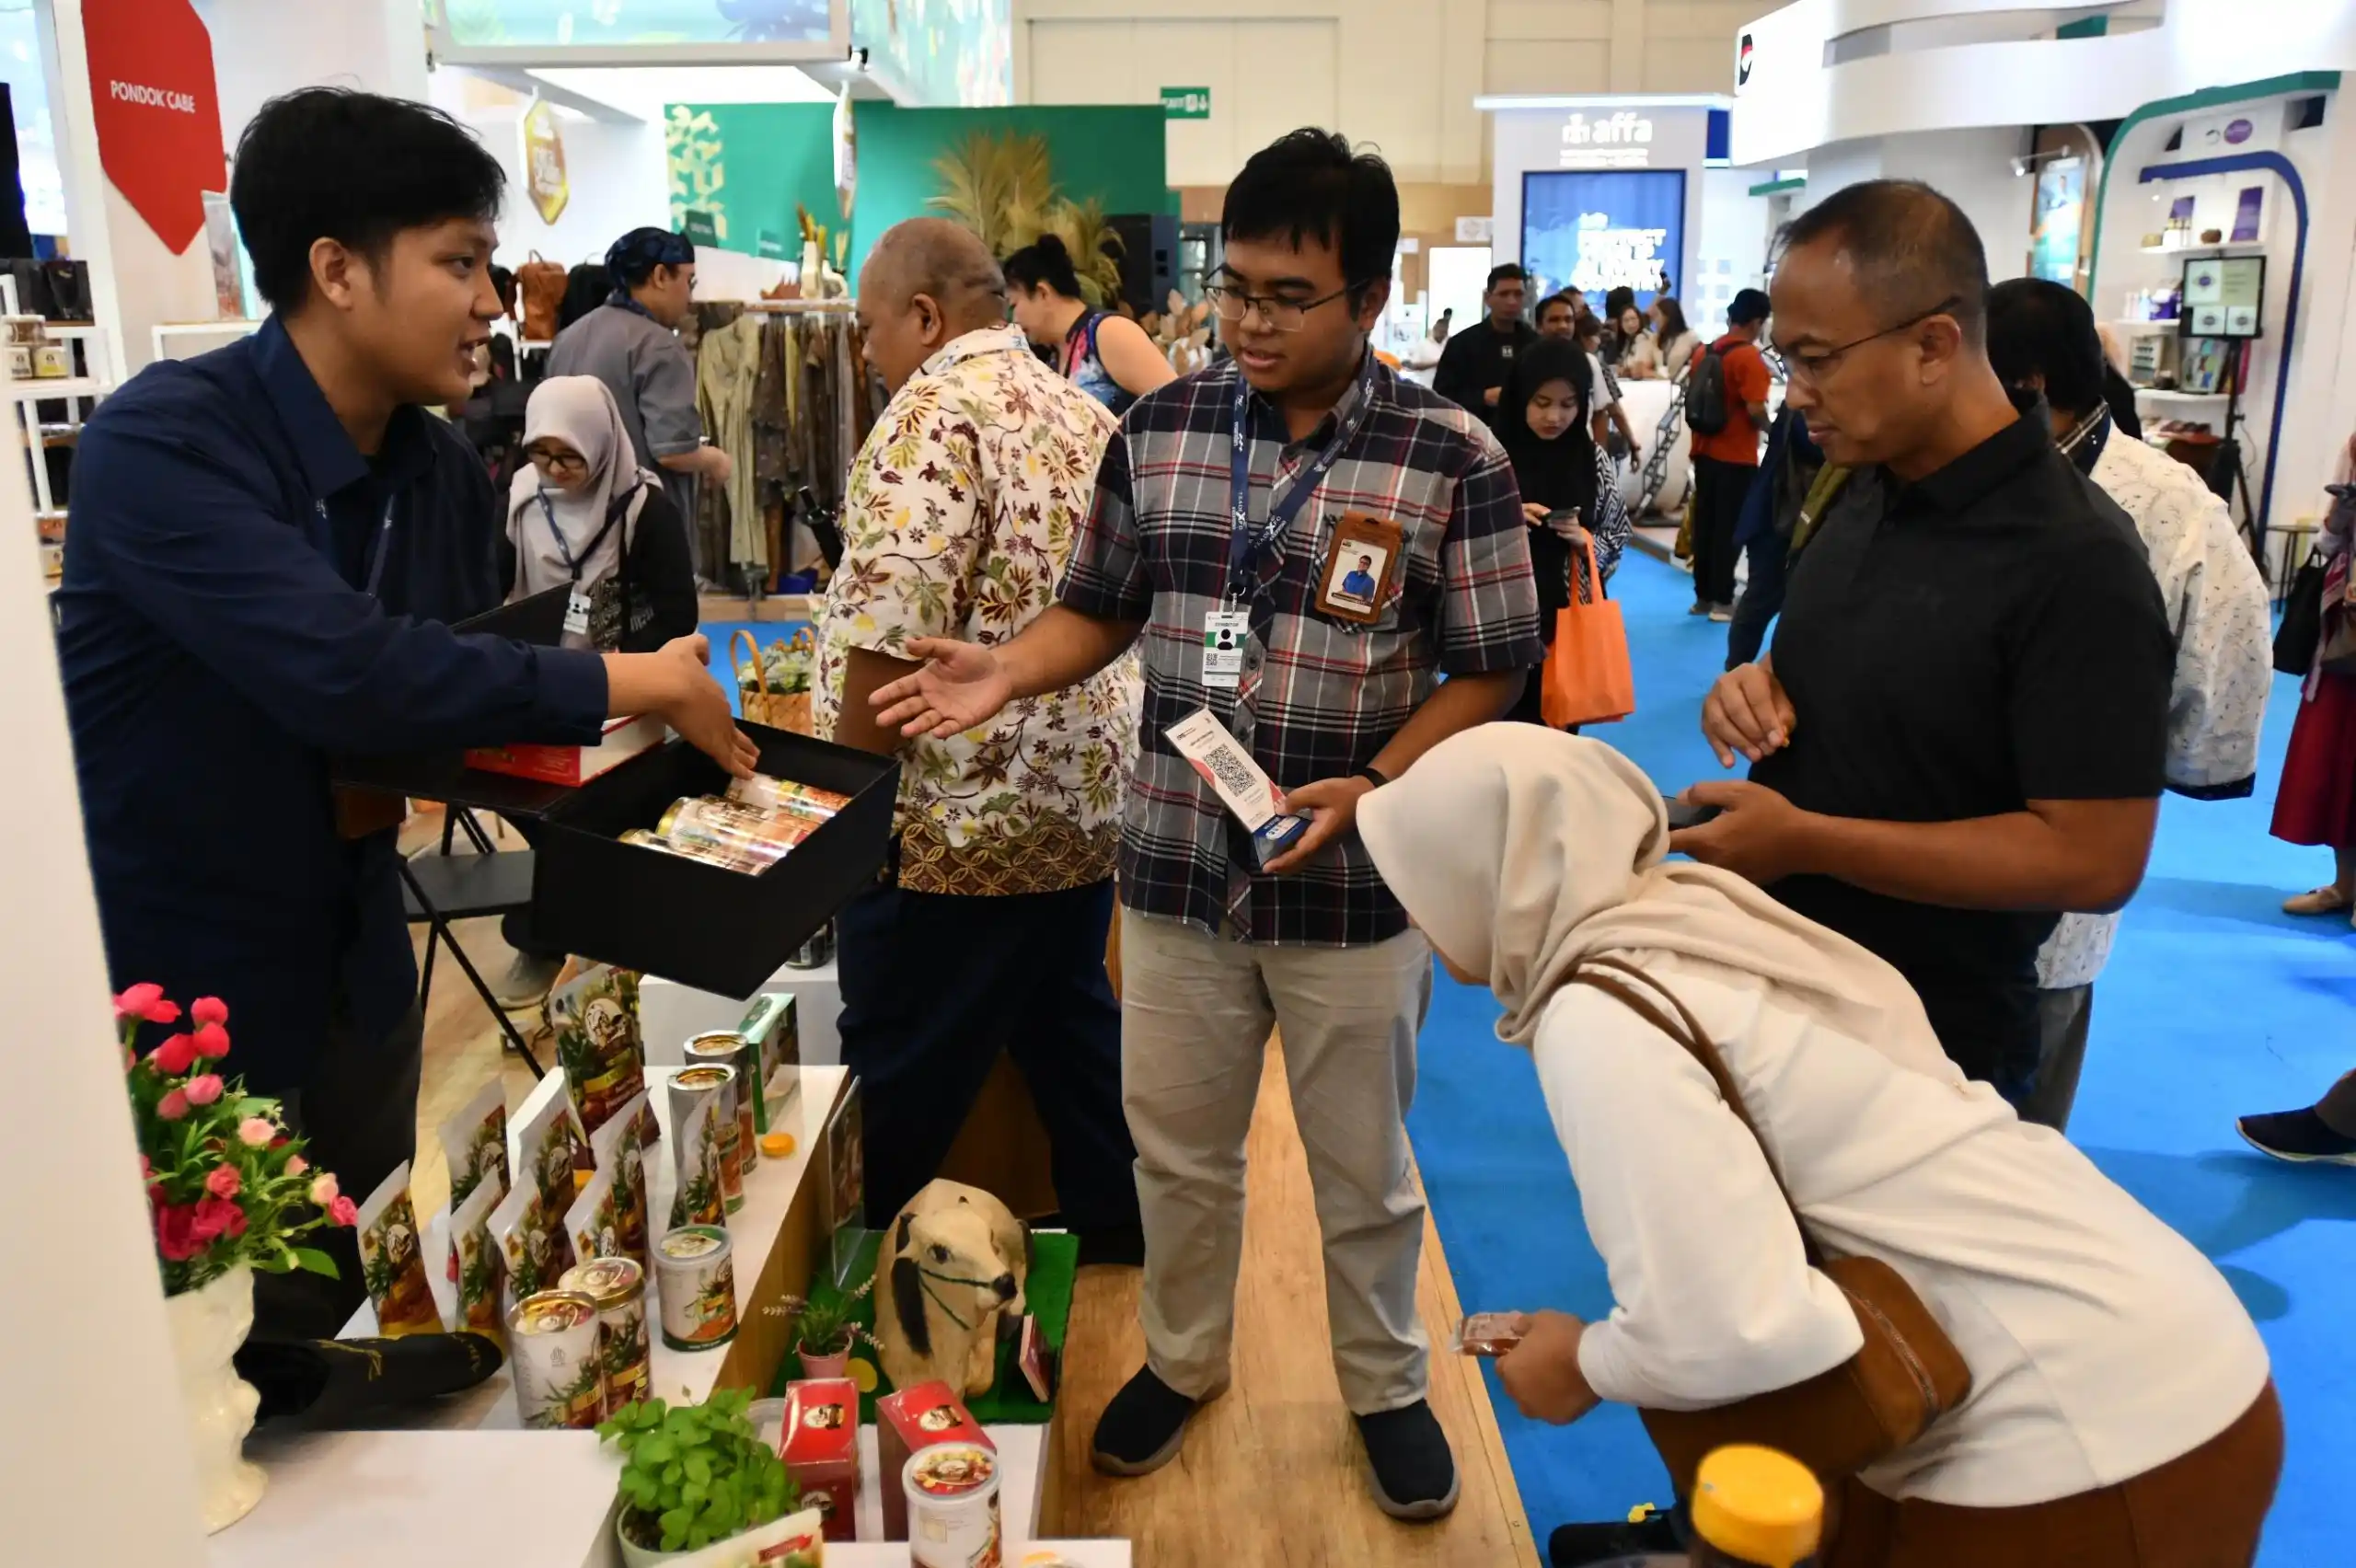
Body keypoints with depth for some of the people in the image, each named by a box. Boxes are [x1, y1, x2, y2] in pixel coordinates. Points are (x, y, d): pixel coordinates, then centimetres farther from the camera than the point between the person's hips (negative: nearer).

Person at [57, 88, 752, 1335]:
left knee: (361, 1298, 19)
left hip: (354, 960, 6)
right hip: (171, 976, -6)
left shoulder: (446, 474, -2)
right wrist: (637, 684, -29)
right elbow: (347, 673, -36)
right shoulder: (163, 439, -23)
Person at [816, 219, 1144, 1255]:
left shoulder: (936, 412, -16)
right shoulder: (1082, 415, 12)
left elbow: (889, 637, -23)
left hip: (959, 817, -9)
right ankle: (1113, 1218, 35)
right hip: (1083, 795, 9)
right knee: (1069, 1015, 21)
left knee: (904, 1068, 6)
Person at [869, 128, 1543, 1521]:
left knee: (1364, 1170, 17)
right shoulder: (1159, 431, -1)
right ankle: (1183, 1360, 45)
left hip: (1355, 883, -2)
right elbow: (1104, 610, 8)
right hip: (1178, 869, 3)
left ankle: (1388, 1388, 42)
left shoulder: (1454, 458, -10)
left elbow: (1491, 672, -7)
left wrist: (1373, 786, -20)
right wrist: (1009, 672, -12)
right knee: (1178, 1151, 19)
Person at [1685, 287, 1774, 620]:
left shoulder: (1705, 352, 8)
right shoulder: (1750, 357, -15)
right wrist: (1769, 427, -2)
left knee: (1704, 524, 11)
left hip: (1705, 452, 7)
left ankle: (1703, 596, 17)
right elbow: (1755, 410, -22)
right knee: (1729, 529, 0)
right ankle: (1722, 601, 4)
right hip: (1737, 457, -7)